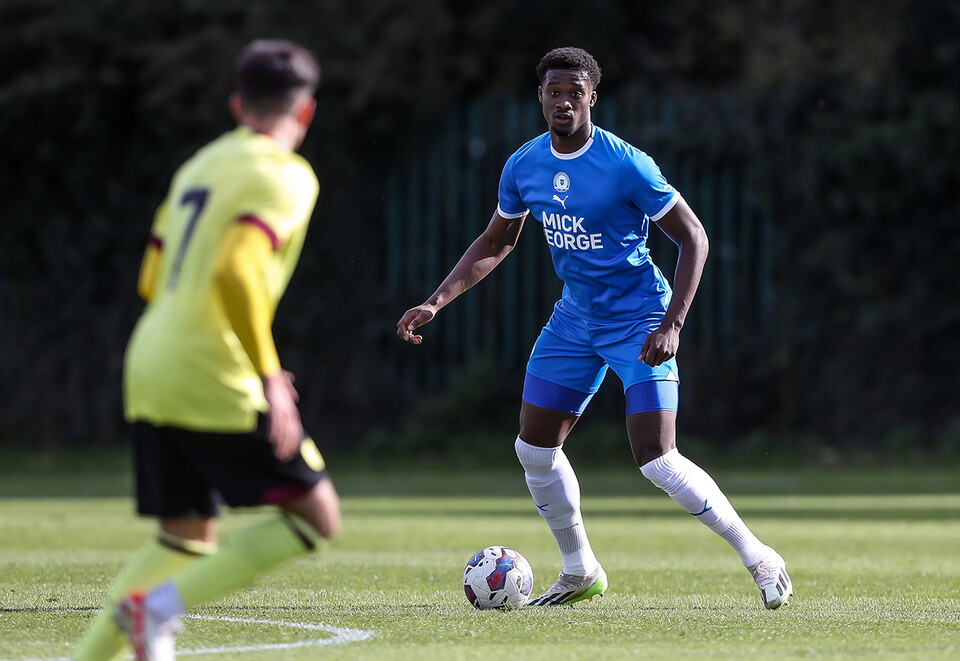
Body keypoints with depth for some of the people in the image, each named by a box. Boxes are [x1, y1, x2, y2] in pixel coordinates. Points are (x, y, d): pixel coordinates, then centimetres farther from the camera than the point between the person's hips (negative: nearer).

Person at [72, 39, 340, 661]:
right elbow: (235, 273, -22)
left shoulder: (199, 166, 19)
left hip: (149, 373, 8)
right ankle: (158, 606, -13)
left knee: (188, 538, 17)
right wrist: (269, 376, -19)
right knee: (317, 515, 0)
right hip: (214, 382, -8)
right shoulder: (285, 177, -6)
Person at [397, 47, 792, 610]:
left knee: (657, 461, -17)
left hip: (639, 320, -7)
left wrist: (672, 325, -22)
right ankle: (580, 573, 25)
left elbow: (694, 238, -14)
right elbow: (496, 244, 15)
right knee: (534, 448, 6)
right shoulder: (524, 167, -1)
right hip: (575, 316, 7)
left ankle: (759, 558, -4)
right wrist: (436, 303, 5)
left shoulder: (627, 165, -20)